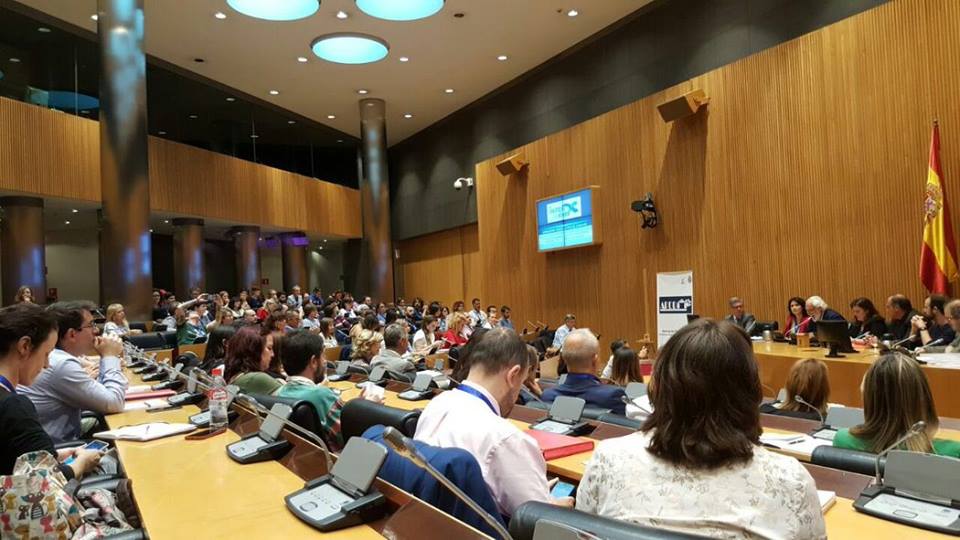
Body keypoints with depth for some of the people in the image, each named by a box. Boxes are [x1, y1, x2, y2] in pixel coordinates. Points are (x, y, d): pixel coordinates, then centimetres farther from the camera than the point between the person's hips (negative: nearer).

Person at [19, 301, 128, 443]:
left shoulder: (55, 356, 7)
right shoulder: (63, 364, -22)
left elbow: (96, 393, 12)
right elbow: (113, 404, -20)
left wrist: (107, 358, 2)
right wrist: (110, 357, -11)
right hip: (53, 448, -9)